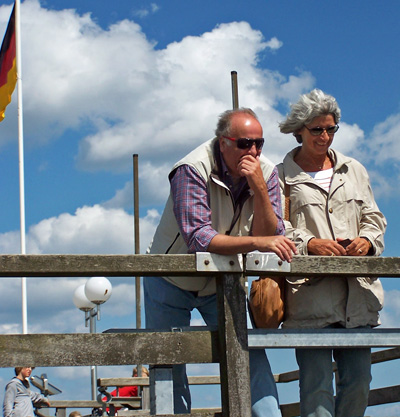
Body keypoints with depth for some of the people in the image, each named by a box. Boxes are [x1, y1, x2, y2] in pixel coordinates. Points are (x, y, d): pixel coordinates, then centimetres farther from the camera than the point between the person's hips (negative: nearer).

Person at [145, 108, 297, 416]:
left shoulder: (266, 173, -13)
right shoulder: (193, 170, -27)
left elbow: (270, 235, -19)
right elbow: (198, 239, -38)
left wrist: (259, 189, -32)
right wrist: (257, 243, -49)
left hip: (221, 285, 3)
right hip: (171, 284, -3)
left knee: (251, 355, -12)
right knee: (169, 367, 4)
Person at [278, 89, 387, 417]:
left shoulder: (354, 170, 20)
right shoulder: (283, 177, 7)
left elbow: (373, 217, 18)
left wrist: (366, 241, -4)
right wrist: (310, 244, -17)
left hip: (356, 291, 4)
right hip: (309, 289, -4)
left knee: (358, 380, 4)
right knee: (316, 383, -9)